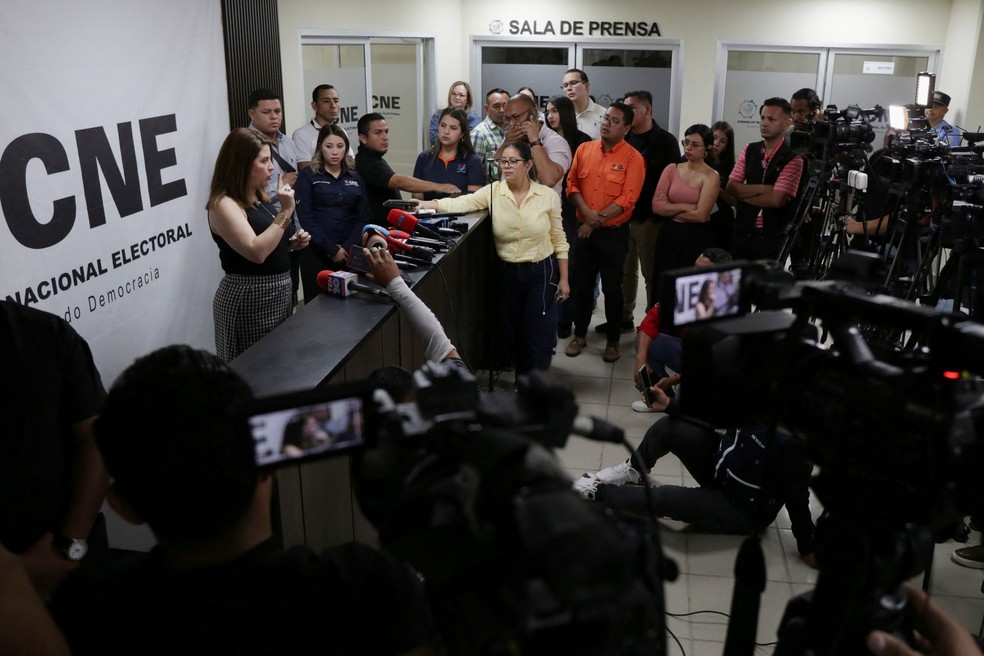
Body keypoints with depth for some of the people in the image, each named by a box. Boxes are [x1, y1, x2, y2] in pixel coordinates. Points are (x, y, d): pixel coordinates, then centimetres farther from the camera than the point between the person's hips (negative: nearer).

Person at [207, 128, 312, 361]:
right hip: (249, 299, -9)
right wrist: (286, 211, -23)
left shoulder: (259, 198, 11)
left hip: (278, 292, 9)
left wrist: (292, 243, 3)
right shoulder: (224, 204, -15)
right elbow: (256, 252, -26)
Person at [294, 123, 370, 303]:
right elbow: (306, 218, -8)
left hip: (348, 254, 3)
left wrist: (347, 247, -9)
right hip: (316, 254, -3)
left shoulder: (355, 178, 12)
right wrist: (332, 249, -14)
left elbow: (363, 217, 6)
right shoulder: (308, 176, 1)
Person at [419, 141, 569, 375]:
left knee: (538, 336, 3)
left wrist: (564, 279, -1)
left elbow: (559, 240, -1)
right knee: (511, 332, 13)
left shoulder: (548, 196, -6)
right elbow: (460, 203, -19)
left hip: (542, 272, -2)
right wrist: (421, 205, -33)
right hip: (507, 272, 2)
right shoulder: (492, 192, -5)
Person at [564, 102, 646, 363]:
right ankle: (579, 335, 26)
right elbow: (572, 184, 3)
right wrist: (586, 212, -14)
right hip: (584, 230, 4)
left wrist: (596, 221, -17)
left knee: (612, 288, 5)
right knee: (582, 284, 12)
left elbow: (626, 200, -16)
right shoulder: (584, 149, 3)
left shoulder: (633, 158, -10)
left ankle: (613, 340, 19)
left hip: (614, 233, -3)